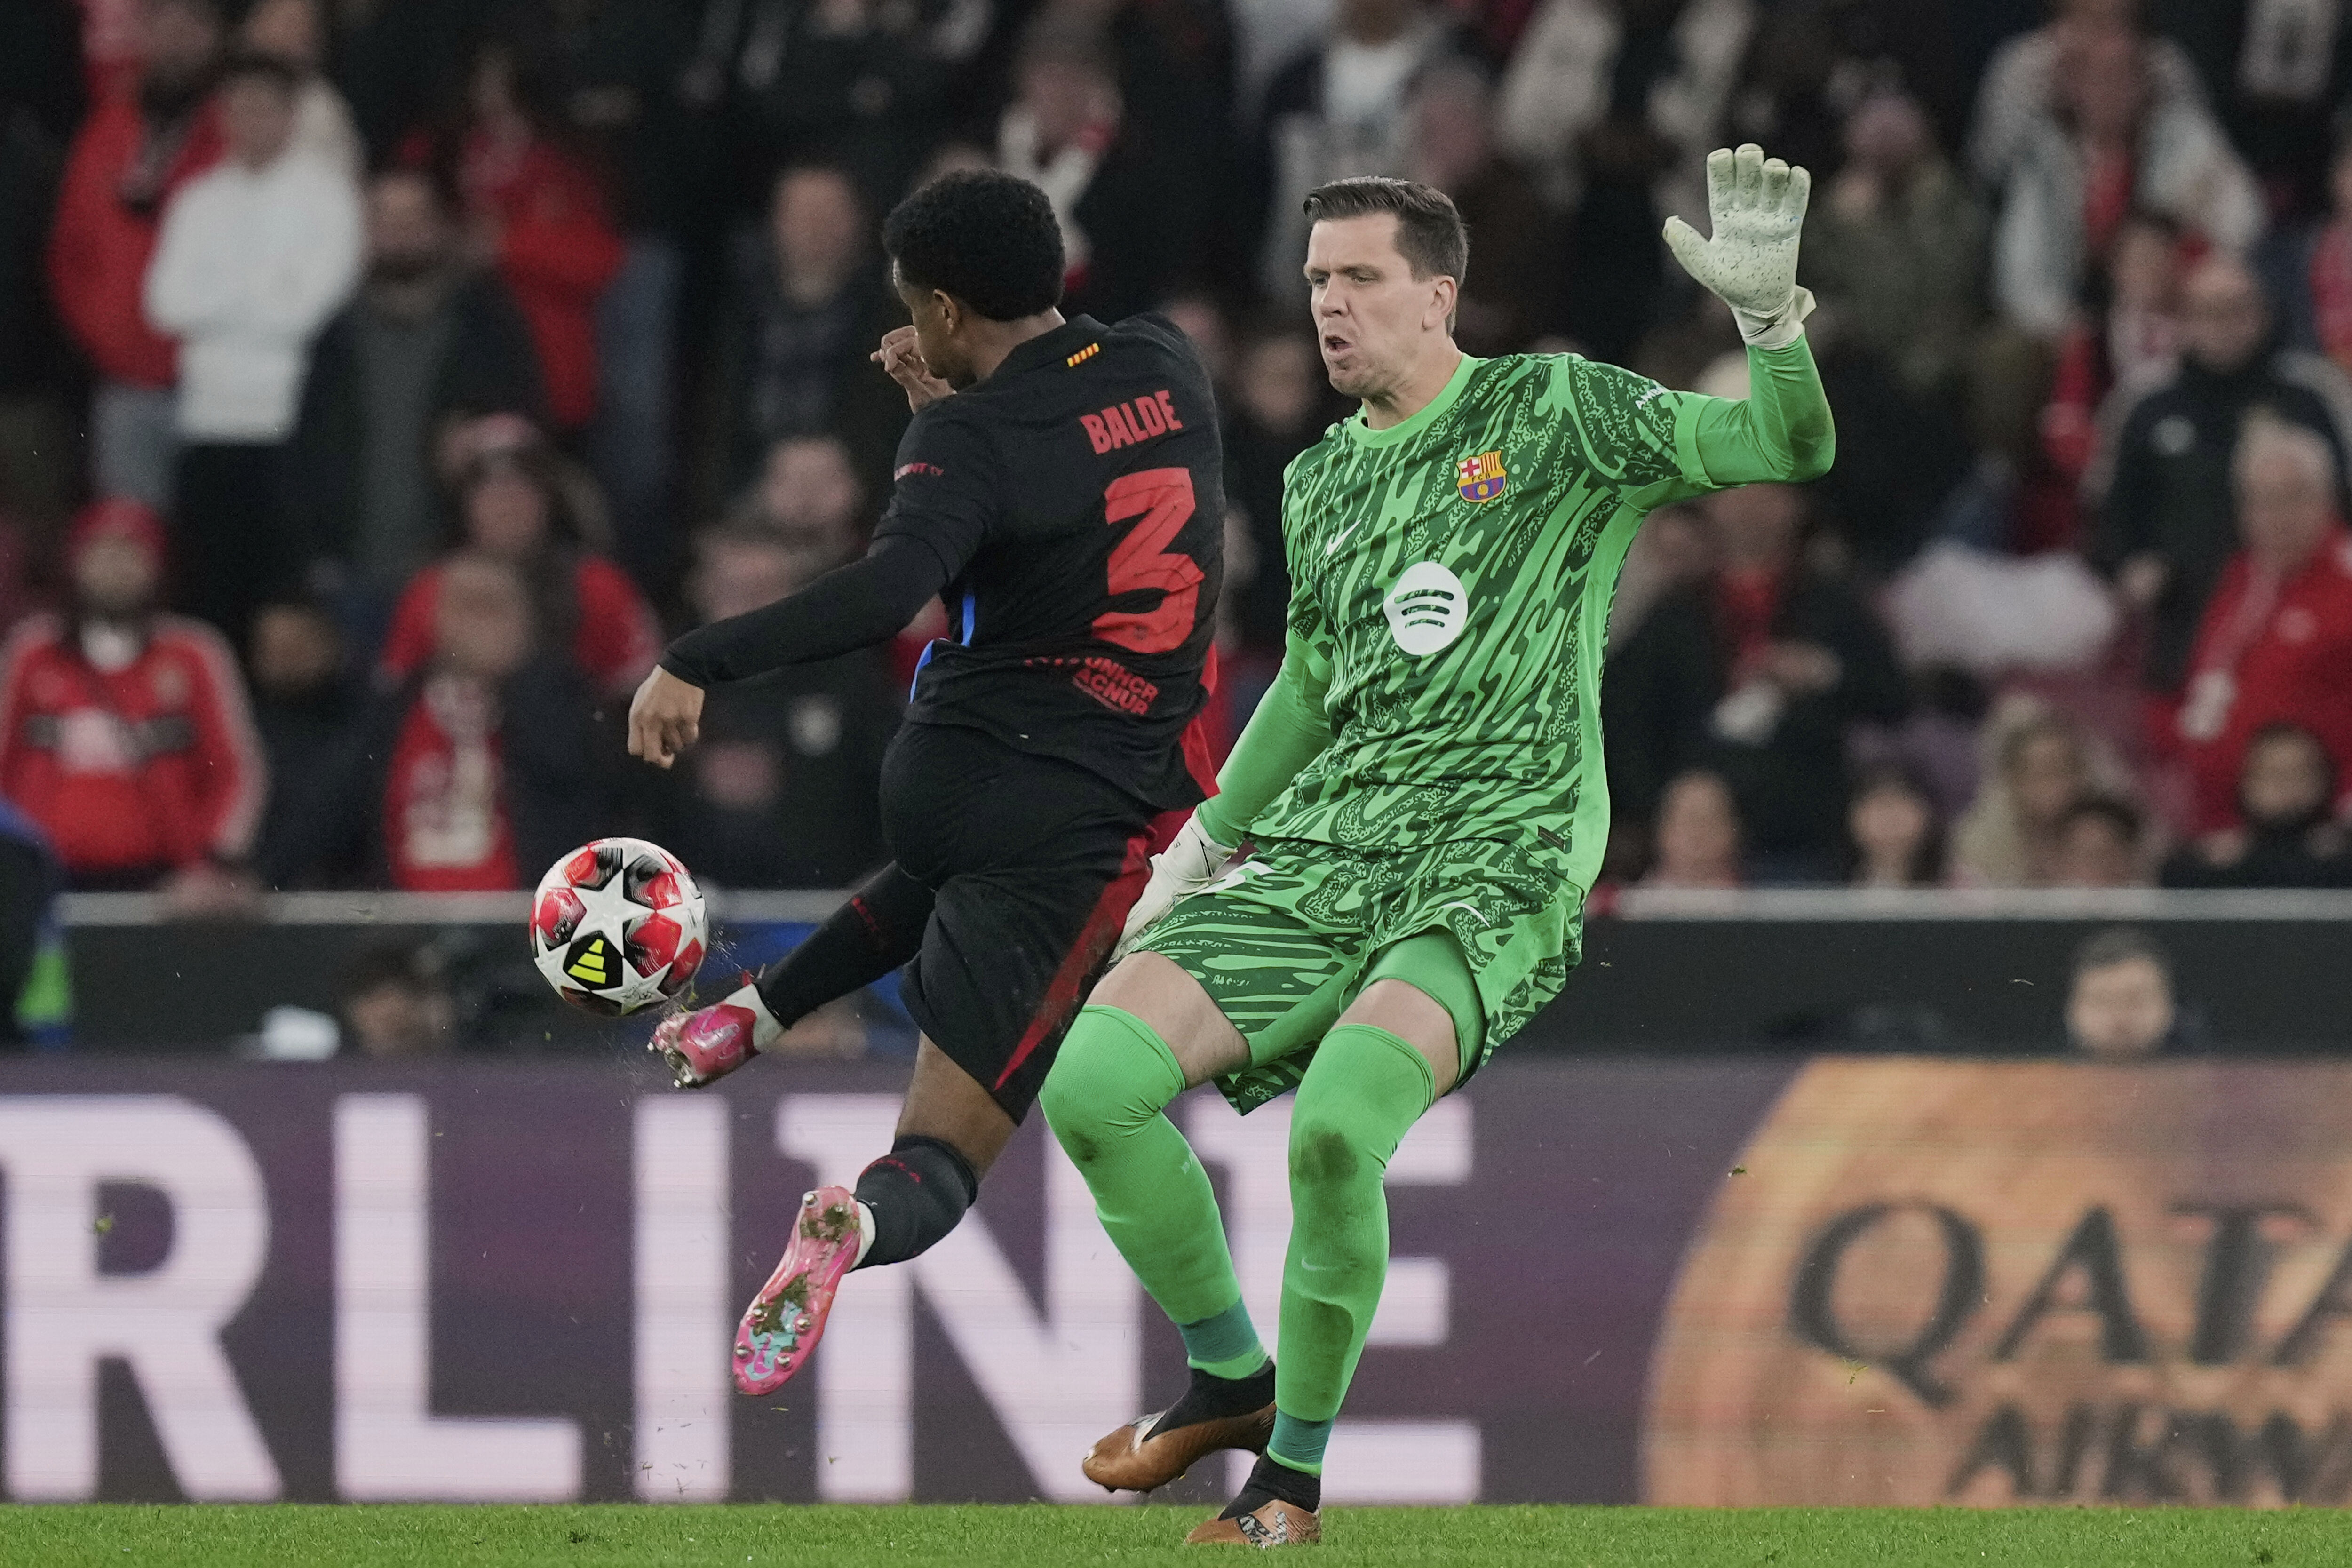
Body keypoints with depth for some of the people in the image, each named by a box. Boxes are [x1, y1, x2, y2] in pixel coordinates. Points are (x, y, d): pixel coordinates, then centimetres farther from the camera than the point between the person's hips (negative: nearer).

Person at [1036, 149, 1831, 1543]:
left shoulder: (1553, 413, 1)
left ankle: (1297, 1473, -11)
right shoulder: (1321, 483, 18)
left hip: (1493, 868, -6)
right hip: (1317, 857, 6)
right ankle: (1230, 1378, 9)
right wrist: (1202, 843, 26)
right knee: (1091, 1083, -15)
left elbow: (1789, 449, -6)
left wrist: (1768, 312, -24)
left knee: (1336, 1124, -32)